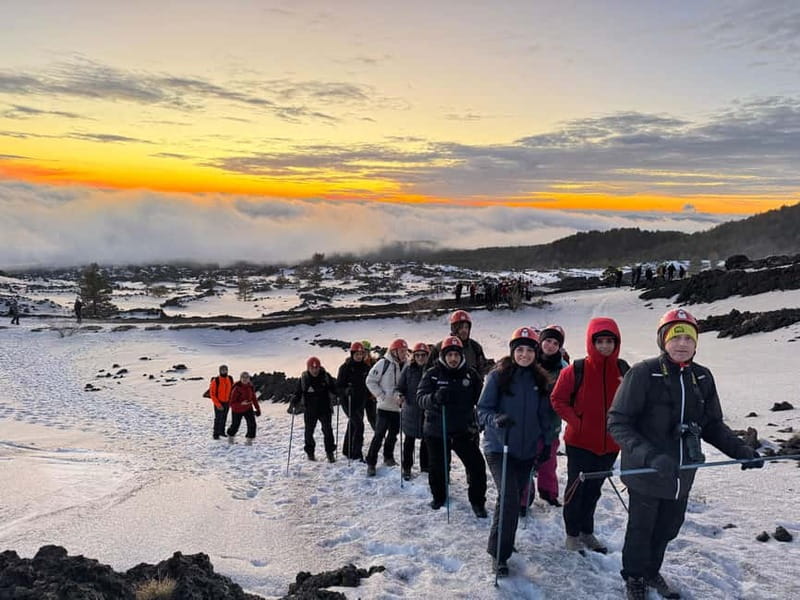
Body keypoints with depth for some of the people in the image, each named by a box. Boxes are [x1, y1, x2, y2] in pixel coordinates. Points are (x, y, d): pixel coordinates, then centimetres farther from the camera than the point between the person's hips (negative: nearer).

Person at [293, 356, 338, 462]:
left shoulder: (326, 376, -4)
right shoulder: (303, 378, -6)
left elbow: (333, 389, 6)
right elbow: (298, 393, -1)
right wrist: (294, 403, -16)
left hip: (325, 409, 0)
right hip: (310, 411, 0)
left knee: (328, 430, -5)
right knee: (309, 431, 11)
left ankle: (330, 452, 8)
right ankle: (310, 452, 30)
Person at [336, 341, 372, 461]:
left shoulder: (366, 367, 6)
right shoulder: (345, 367, -8)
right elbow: (339, 385, -8)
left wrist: (367, 395, 6)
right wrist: (347, 390, -26)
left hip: (360, 402, 5)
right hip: (348, 401, -5)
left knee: (352, 425, 15)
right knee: (359, 425, -16)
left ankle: (347, 451, 31)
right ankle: (357, 454, -12)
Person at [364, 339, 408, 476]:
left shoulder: (405, 366, 3)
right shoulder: (383, 363, -10)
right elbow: (370, 381, -9)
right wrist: (381, 395, -14)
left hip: (398, 407, 5)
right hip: (384, 406, -5)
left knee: (393, 433, 15)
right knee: (379, 435, -5)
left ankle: (388, 457, 33)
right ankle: (371, 463, 3)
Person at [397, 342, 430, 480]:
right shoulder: (408, 368, -2)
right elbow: (400, 387, 1)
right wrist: (400, 396, -18)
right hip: (411, 410, -1)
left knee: (426, 439, 11)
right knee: (409, 440, 7)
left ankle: (425, 466, 26)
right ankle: (406, 468, 19)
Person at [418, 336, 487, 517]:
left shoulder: (470, 374, 0)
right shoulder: (432, 374, -5)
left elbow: (480, 398, 6)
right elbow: (421, 397, -14)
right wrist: (435, 398, -36)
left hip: (463, 430, 1)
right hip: (436, 431, 0)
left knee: (477, 465, -3)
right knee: (437, 467, 13)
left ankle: (477, 502, 17)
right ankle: (438, 497, 38)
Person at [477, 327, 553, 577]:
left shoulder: (540, 379, 6)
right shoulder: (498, 376, -7)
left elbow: (545, 415, 16)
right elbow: (483, 410, -6)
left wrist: (547, 442, 12)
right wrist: (496, 420, -25)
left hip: (527, 450, 5)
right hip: (499, 447, -4)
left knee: (514, 498, 9)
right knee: (510, 498, -14)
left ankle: (504, 541, 30)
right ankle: (499, 553, 0)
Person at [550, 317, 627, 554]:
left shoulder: (623, 371, -2)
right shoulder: (575, 370, -12)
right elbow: (558, 400, -5)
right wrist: (576, 421, -15)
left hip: (609, 443, 4)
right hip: (580, 442, -4)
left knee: (594, 489, 18)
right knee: (576, 487, 7)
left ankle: (587, 532, 34)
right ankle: (572, 534, 24)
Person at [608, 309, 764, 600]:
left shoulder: (702, 377, 2)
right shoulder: (643, 373, -16)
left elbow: (712, 424, 12)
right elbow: (618, 423, -18)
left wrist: (740, 450, -3)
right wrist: (649, 455, -31)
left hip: (682, 475, 5)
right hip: (646, 475, -5)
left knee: (667, 529, 20)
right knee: (641, 530, 14)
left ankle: (651, 571, 46)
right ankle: (634, 577, 39)